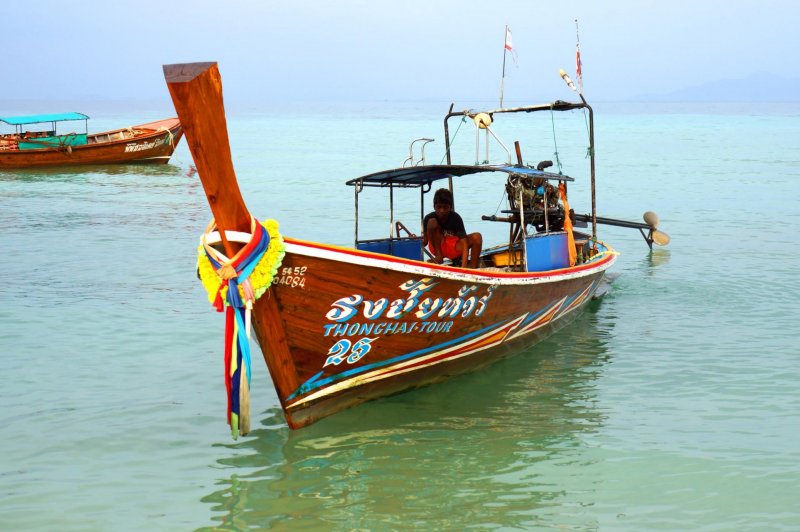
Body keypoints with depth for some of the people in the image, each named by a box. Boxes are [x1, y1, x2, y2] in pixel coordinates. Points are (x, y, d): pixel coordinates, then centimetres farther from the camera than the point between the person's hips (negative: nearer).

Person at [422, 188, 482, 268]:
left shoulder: (456, 218, -20)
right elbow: (425, 242, -11)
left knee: (477, 237, -26)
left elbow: (464, 243, -28)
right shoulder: (429, 218, -17)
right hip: (437, 247, 0)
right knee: (432, 222, -25)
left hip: (454, 248, 0)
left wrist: (463, 267, -39)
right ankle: (438, 256, -19)